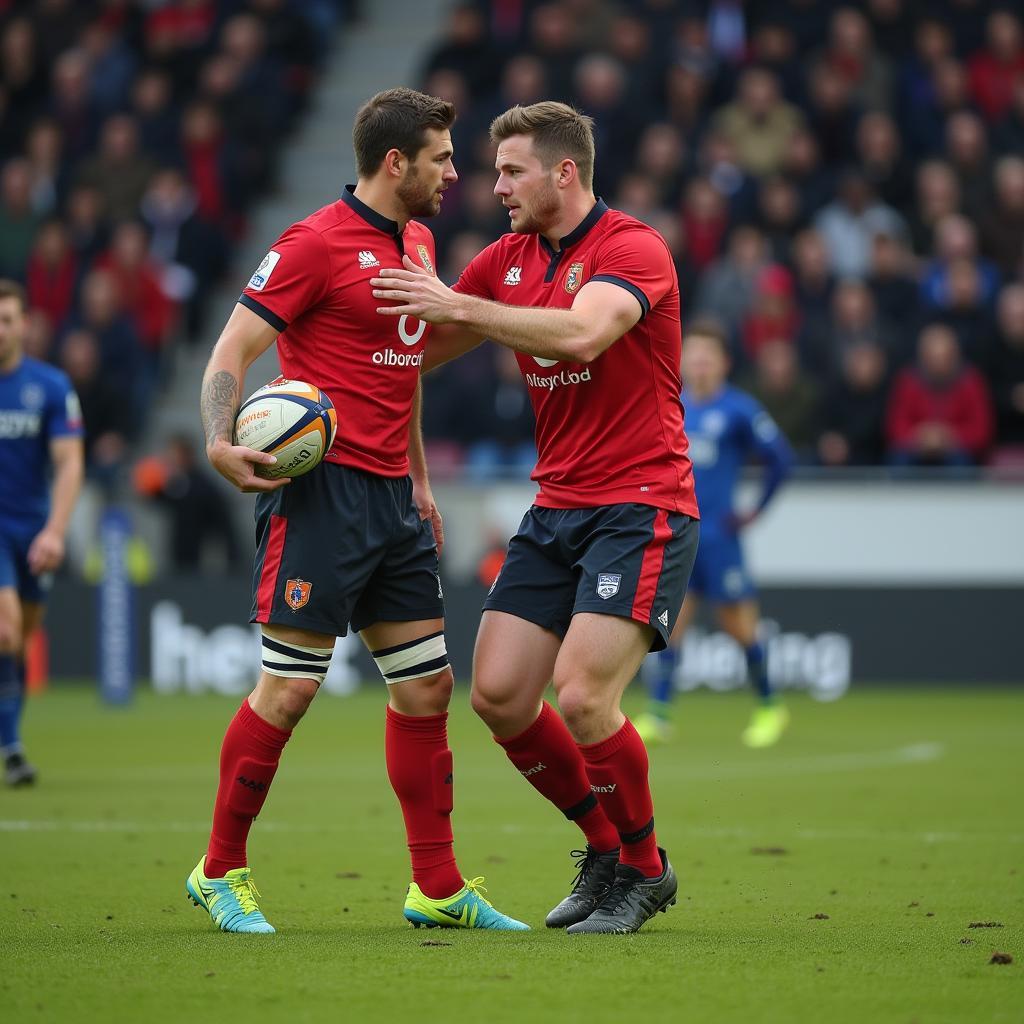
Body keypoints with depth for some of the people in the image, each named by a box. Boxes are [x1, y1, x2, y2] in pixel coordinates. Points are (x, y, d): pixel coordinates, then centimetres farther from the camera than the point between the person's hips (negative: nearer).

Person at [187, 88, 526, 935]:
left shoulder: (418, 243, 16)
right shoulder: (316, 242, -9)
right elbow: (233, 350, -11)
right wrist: (221, 443, -27)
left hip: (391, 496, 8)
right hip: (323, 487, -8)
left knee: (427, 682, 7)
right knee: (290, 684, -8)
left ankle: (438, 886, 13)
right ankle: (221, 871, 6)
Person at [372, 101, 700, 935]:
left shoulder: (633, 249, -12)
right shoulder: (509, 258, 11)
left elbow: (581, 334, -31)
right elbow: (415, 351, 19)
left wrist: (454, 305, -29)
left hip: (641, 506, -8)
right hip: (556, 511, 8)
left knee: (583, 695, -18)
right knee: (498, 693, -1)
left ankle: (643, 868, 4)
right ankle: (604, 849, 18)